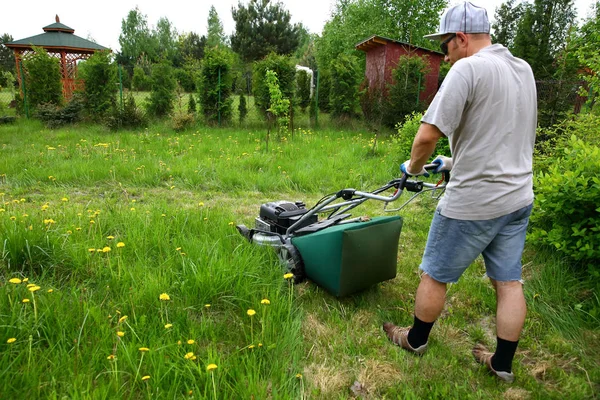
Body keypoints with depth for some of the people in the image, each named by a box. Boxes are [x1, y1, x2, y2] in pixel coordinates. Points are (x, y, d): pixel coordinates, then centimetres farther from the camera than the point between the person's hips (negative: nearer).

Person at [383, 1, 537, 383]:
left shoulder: (468, 69, -16)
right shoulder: (524, 69, 11)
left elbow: (427, 136, -23)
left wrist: (414, 166, -3)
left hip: (473, 202, -8)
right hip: (519, 197, 8)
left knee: (435, 275, 11)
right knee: (509, 282, 15)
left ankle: (416, 339, 30)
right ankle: (504, 363, 29)